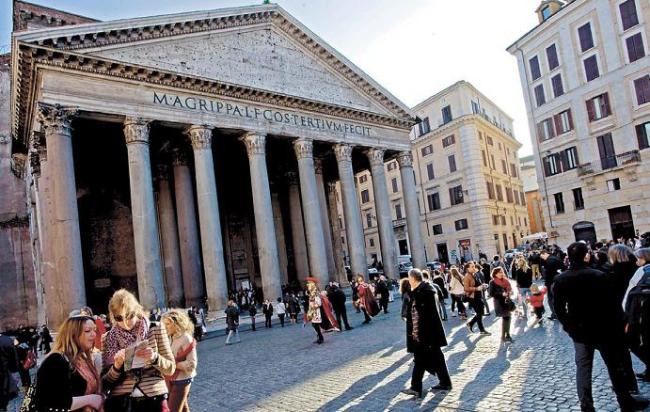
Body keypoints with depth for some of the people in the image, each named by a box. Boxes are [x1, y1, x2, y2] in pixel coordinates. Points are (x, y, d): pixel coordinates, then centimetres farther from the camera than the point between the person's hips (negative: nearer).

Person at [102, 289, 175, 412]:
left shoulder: (156, 329, -3)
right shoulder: (109, 338, 0)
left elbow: (171, 368, -2)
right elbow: (106, 381, 2)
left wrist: (154, 358, -20)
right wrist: (116, 366, -16)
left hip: (154, 398, 0)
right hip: (121, 401, 0)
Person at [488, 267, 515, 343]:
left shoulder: (505, 281, 9)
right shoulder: (493, 283, -9)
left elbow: (509, 289, 19)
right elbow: (491, 293, -14)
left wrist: (510, 292, -4)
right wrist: (502, 294, -22)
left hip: (507, 301, 6)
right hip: (499, 303, -6)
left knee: (507, 317, 7)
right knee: (505, 318, -7)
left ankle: (507, 334, 19)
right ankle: (503, 336, 3)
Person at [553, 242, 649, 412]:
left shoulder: (560, 280, -6)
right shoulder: (599, 276, -15)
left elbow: (558, 307, -1)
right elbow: (612, 303, -10)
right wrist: (618, 325, 2)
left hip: (579, 331, 2)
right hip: (602, 328, -2)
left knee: (583, 367, 8)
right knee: (615, 366, 13)